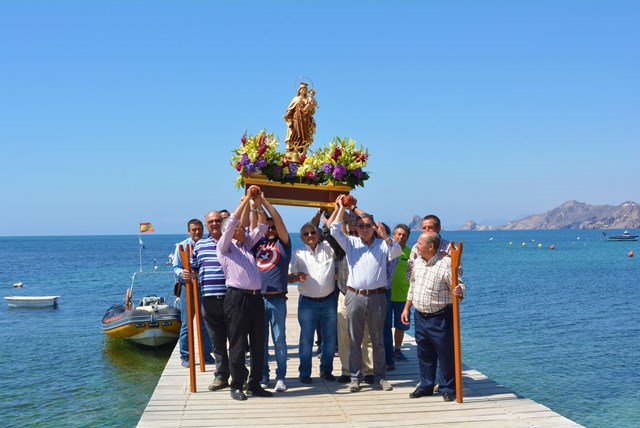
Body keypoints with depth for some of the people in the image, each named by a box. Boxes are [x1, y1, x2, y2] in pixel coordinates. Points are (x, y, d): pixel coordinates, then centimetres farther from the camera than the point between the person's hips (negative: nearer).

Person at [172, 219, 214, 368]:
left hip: (205, 287, 2)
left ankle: (206, 354, 17)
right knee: (186, 323, 0)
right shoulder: (182, 246, 4)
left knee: (206, 323, 7)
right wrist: (181, 273, -21)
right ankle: (185, 356, 8)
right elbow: (175, 267, 0)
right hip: (187, 287, -2)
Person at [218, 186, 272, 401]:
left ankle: (255, 384, 17)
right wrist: (246, 200, -10)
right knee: (237, 345, -1)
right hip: (237, 297, -6)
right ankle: (236, 386, 7)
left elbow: (262, 227, 19)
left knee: (258, 343, 8)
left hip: (256, 297, 7)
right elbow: (231, 223, -11)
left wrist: (259, 204, 6)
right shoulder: (225, 246, 2)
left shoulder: (247, 244, 20)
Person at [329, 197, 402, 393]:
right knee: (354, 340, 5)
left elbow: (397, 252, -10)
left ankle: (379, 377, 18)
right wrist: (341, 208, -4)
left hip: (377, 297, 0)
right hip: (355, 297, 0)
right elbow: (334, 231, -3)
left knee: (378, 340, 8)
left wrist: (385, 236, -21)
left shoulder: (383, 245, 6)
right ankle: (355, 377, 13)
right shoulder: (351, 243, 7)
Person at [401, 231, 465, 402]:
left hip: (440, 317, -7)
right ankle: (426, 385, 28)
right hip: (420, 316, 7)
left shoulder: (446, 263, -17)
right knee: (424, 353, 15)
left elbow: (458, 285, -16)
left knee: (445, 353, 2)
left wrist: (459, 292, -39)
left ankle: (448, 388, 15)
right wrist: (407, 308, 16)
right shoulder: (417, 261, 6)